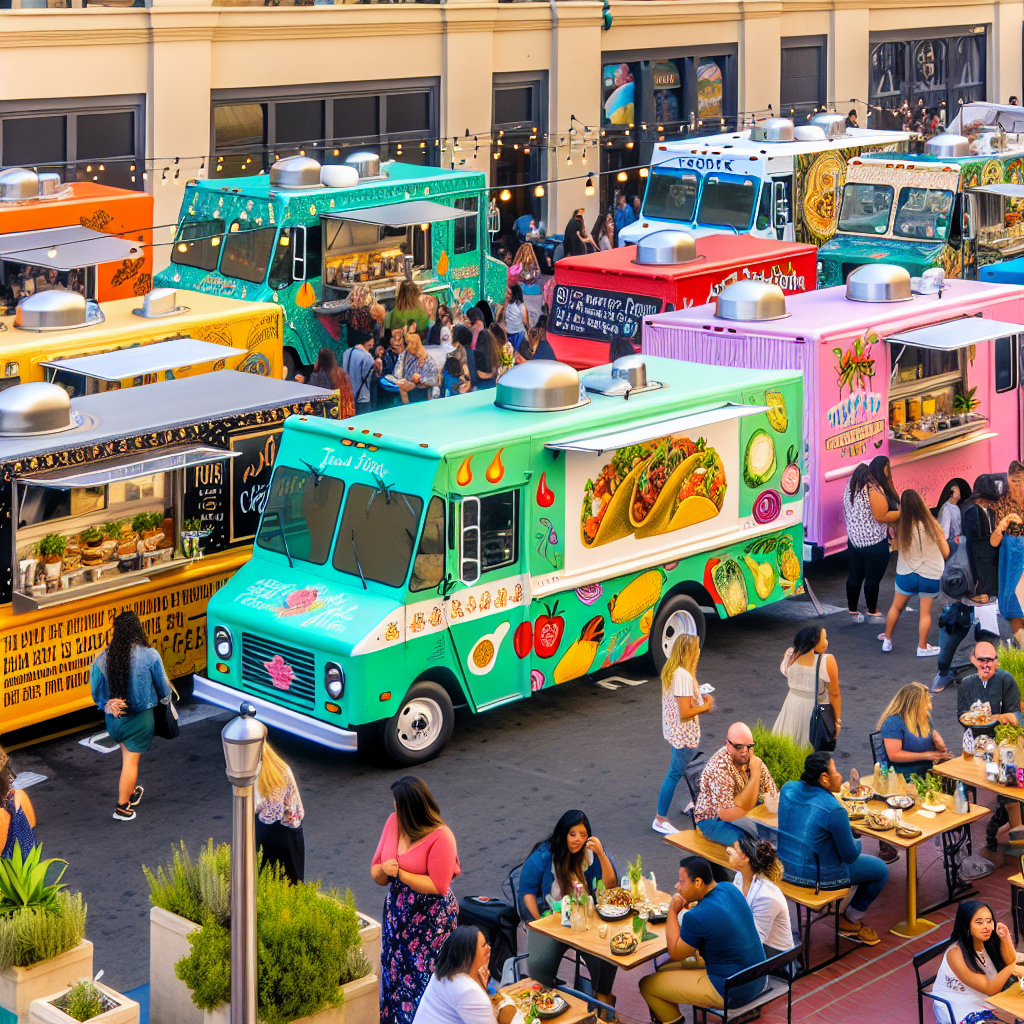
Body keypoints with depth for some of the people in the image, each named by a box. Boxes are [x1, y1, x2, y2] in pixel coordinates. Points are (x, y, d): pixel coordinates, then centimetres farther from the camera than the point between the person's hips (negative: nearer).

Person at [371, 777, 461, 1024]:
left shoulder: (440, 837, -20)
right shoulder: (393, 822, 1)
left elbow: (438, 886, -21)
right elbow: (376, 873, 7)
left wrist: (400, 873, -20)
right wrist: (384, 870, -16)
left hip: (431, 918, -7)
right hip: (397, 913, 7)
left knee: (424, 976, -1)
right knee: (394, 972, 12)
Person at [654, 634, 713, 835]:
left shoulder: (670, 671, 3)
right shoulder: (684, 676, -27)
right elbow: (685, 712, -27)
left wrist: (700, 698, 5)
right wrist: (706, 706, -12)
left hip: (674, 730, 10)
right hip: (684, 734, -10)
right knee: (675, 774, -1)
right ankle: (660, 820, 6)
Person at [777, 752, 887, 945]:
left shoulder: (788, 789, -6)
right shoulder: (834, 810, -26)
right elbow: (850, 855, -16)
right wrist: (857, 843, 6)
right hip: (817, 875, -8)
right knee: (881, 870, 12)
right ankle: (851, 920, 27)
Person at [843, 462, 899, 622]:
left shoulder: (850, 489, 3)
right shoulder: (874, 491, -19)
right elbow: (881, 517, -21)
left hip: (854, 541, 7)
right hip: (875, 543, -7)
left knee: (854, 576, 14)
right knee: (873, 579, 5)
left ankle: (852, 611, 23)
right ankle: (872, 612, 15)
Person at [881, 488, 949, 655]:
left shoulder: (900, 527, -15)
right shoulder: (932, 526, -17)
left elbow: (896, 548, 0)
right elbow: (946, 553, -7)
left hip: (906, 575, 1)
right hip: (930, 576, -1)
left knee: (896, 607, 20)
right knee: (925, 613, 11)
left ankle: (887, 640, 32)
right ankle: (922, 647, 20)